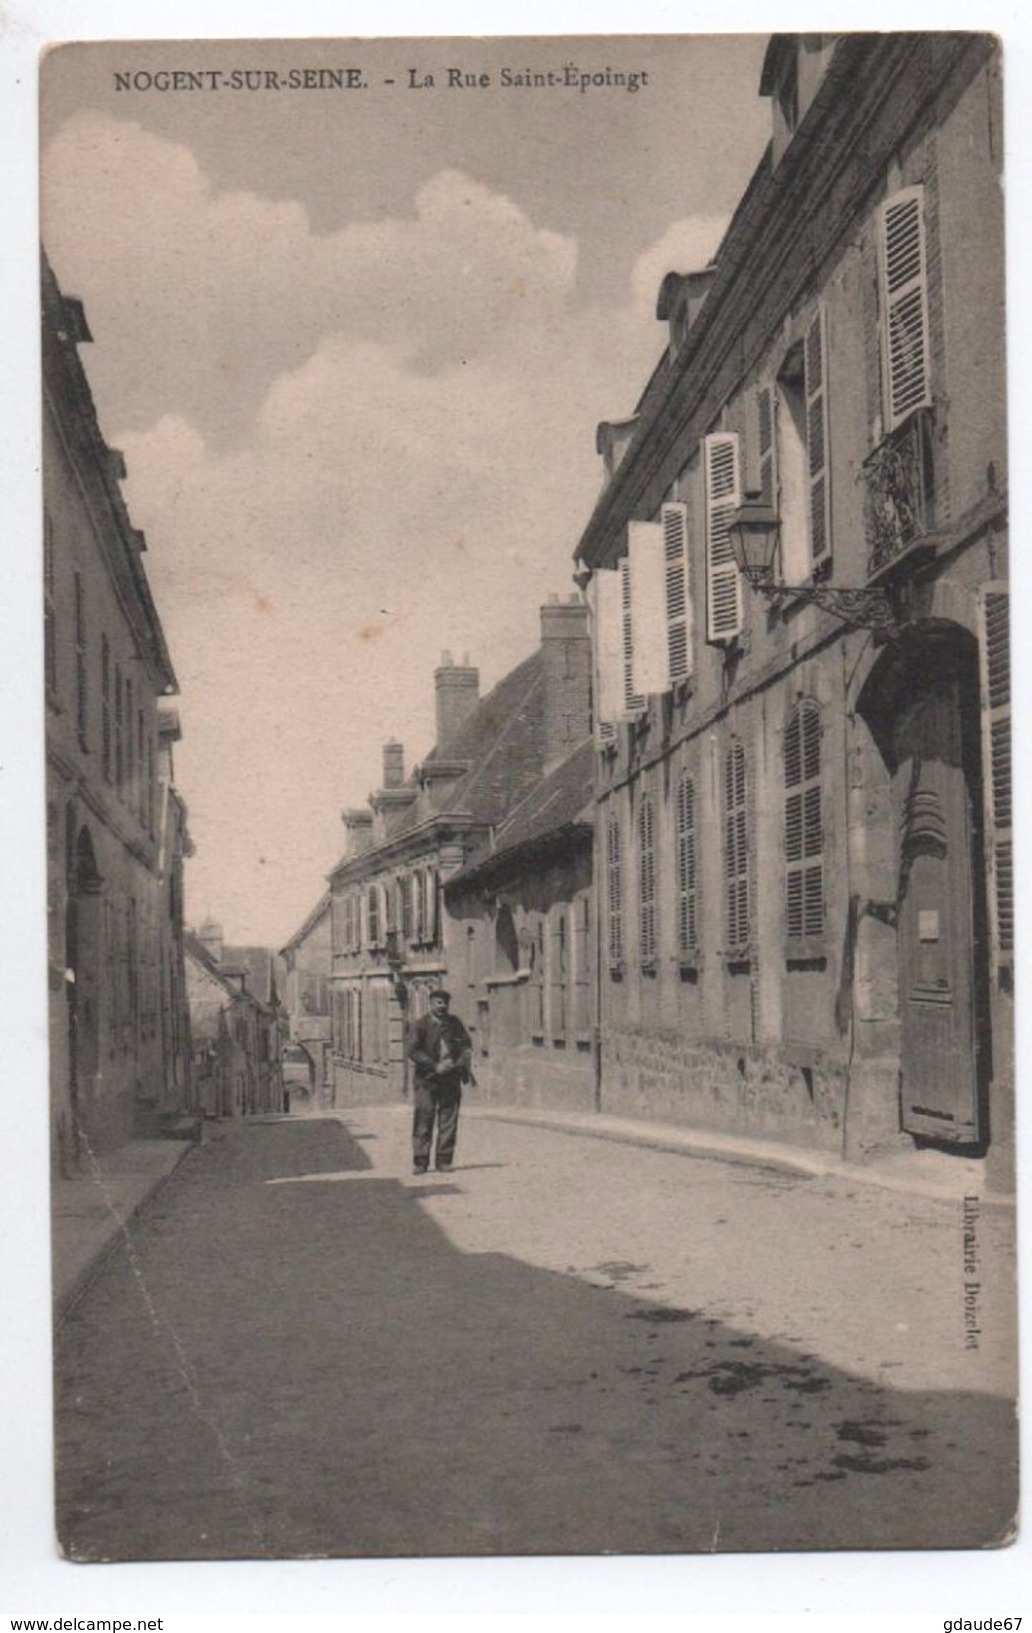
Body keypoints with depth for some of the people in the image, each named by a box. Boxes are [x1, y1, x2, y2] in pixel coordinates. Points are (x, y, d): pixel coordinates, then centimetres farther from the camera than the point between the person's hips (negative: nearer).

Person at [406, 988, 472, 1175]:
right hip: (427, 1080, -3)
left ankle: (443, 1161, 9)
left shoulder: (454, 1023, 10)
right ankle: (420, 1162, 2)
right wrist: (435, 1066, -15)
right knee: (423, 1120, -3)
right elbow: (413, 1051, -10)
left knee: (448, 1121, 3)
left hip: (451, 1080, 3)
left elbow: (467, 1044, 13)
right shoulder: (421, 1024, -2)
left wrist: (463, 1065, -5)